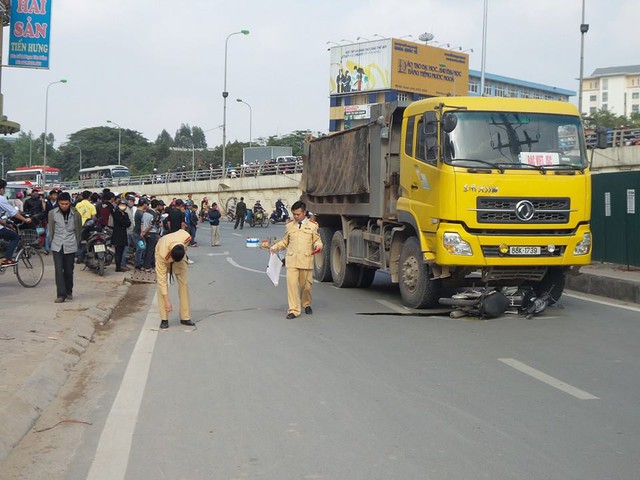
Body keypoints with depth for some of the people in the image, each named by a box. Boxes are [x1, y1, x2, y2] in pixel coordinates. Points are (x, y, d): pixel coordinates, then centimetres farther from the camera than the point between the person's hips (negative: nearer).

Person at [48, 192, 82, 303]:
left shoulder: (75, 214, -3)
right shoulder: (52, 213, -1)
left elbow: (78, 230, 9)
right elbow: (51, 230, 10)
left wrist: (77, 243, 13)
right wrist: (52, 242, 14)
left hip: (70, 246, 0)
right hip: (57, 246, 0)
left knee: (69, 271, 7)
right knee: (59, 270, -9)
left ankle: (69, 291, 26)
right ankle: (61, 294, -9)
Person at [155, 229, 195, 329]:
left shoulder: (186, 237, -40)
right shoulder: (162, 254, -43)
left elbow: (181, 231, -11)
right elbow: (162, 279, -36)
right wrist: (167, 301, -35)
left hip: (180, 254, 3)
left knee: (183, 283, -5)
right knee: (161, 284, -16)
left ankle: (185, 318, 2)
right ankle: (164, 319, -8)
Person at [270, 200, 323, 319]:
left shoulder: (312, 225, 6)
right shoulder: (289, 226, 12)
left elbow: (317, 240, 7)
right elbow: (285, 242, 20)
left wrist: (318, 245, -14)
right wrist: (275, 247, 6)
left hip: (306, 260, -1)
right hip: (292, 261, 1)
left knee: (306, 285, 8)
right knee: (291, 284, -10)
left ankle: (306, 304, 34)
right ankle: (294, 310, -6)